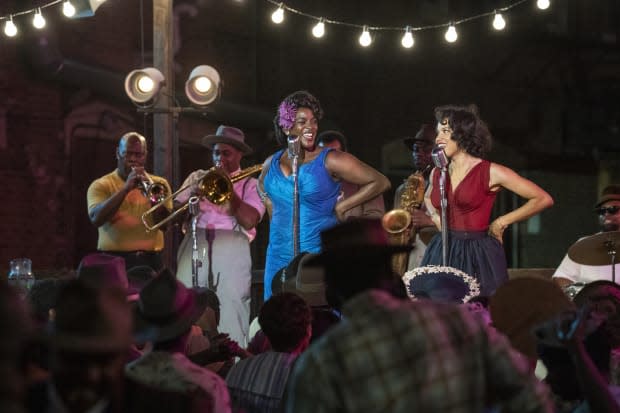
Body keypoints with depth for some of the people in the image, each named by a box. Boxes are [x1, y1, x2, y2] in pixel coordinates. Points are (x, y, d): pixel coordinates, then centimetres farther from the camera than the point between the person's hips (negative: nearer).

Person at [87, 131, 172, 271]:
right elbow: (96, 219, -12)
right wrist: (126, 188, -16)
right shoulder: (101, 185, 6)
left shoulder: (158, 183, 12)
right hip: (114, 259, -2)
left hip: (151, 260, 2)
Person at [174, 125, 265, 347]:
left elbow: (249, 220, -7)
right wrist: (192, 196, -7)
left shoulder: (250, 184, 12)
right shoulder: (198, 177, 20)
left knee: (231, 313, -10)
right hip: (195, 247, 2)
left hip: (231, 251, -2)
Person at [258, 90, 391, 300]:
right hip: (279, 257, 5)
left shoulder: (330, 161, -6)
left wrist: (342, 206, -5)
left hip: (320, 259, -5)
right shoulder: (272, 164, 10)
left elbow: (380, 182, -5)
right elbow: (262, 185, 35)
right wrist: (270, 205, 15)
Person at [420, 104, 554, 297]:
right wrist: (435, 216, 13)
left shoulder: (490, 172, -7)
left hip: (478, 256, -5)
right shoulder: (437, 173, 9)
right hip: (443, 253, 5)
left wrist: (502, 222, -4)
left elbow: (543, 199, -7)